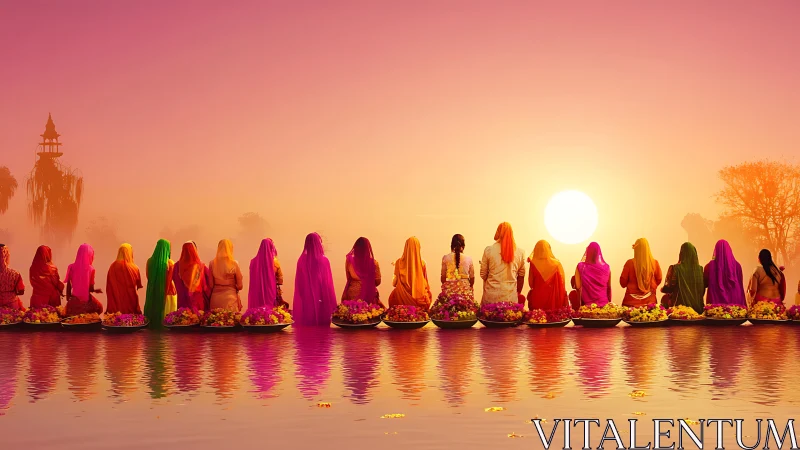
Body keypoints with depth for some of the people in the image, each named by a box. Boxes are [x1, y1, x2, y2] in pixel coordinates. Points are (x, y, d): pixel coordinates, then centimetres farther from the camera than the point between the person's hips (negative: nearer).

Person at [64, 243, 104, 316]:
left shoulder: (72, 267, -4)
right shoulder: (90, 269, -11)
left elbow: (68, 285, 1)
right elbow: (91, 288, -8)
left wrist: (68, 298, 12)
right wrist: (96, 290, 13)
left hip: (74, 300, 3)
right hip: (86, 300, -3)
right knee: (98, 307, 22)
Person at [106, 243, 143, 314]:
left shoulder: (113, 267, -2)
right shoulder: (134, 268, -10)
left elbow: (108, 287, 4)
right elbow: (138, 285, 0)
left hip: (115, 301, 3)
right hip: (130, 301, -3)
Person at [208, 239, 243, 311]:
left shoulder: (212, 263, -2)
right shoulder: (234, 264, -7)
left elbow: (210, 285, 2)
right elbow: (240, 286, -2)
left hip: (215, 296, 2)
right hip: (230, 296, -2)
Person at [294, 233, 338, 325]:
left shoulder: (302, 260, -2)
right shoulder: (324, 261, -9)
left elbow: (298, 284, 2)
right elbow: (328, 284, -6)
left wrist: (300, 301, 10)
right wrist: (332, 304, 0)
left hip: (306, 300, 2)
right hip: (322, 301, -2)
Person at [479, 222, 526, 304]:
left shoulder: (489, 250, -3)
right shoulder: (520, 252, 1)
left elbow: (483, 275, 4)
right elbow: (521, 276, 11)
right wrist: (518, 293, 24)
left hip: (491, 295, -1)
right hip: (511, 297, 1)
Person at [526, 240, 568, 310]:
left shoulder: (533, 264, -8)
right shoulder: (556, 264, -5)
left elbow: (531, 283, -2)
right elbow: (561, 283, 1)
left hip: (537, 297, -1)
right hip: (552, 297, 1)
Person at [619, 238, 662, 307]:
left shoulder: (630, 263, -11)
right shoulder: (654, 263, -6)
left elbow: (623, 283, -1)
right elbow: (658, 280, 8)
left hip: (632, 301, -2)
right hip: (650, 301, 2)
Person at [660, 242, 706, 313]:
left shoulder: (675, 268, -10)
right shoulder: (700, 269, 0)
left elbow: (670, 288, -6)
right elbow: (703, 289, 8)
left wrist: (662, 289, 15)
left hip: (680, 305, -3)